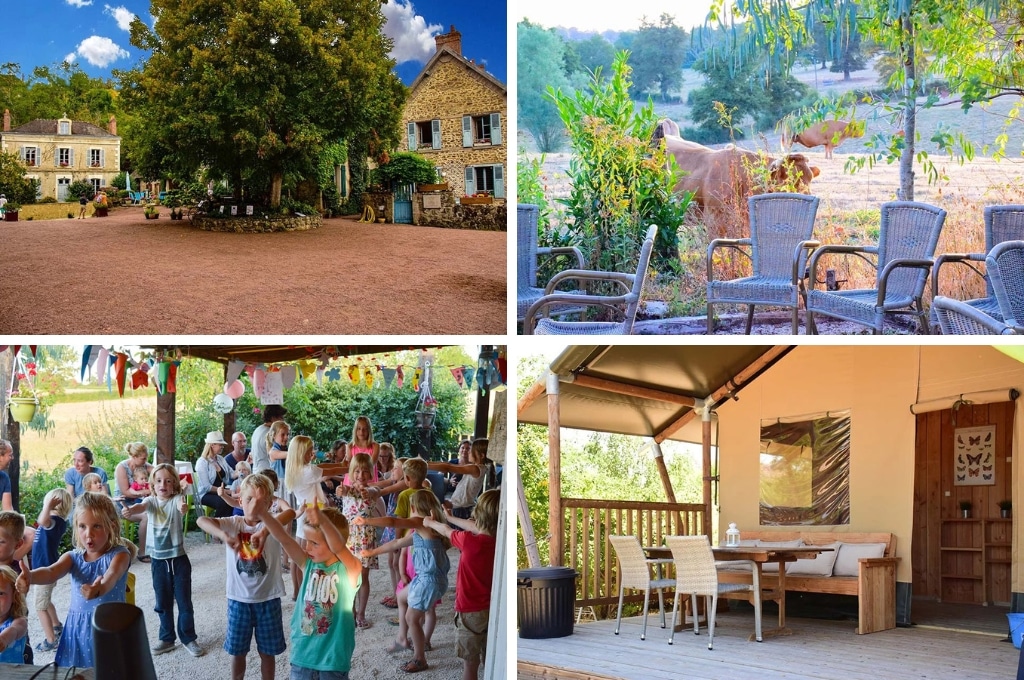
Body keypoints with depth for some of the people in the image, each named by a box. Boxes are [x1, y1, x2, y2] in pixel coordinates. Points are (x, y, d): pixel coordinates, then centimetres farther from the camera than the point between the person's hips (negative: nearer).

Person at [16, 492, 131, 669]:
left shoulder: (119, 555, -7)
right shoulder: (73, 557, 4)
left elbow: (112, 575, -29)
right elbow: (52, 572, -16)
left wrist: (100, 588, -53)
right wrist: (30, 576, -39)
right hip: (78, 629, 4)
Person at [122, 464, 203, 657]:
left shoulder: (176, 499, -9)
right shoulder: (151, 501, -2)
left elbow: (182, 505, -32)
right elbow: (141, 507, -25)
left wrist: (183, 507, -59)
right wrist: (130, 511, -49)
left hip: (178, 558, -2)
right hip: (158, 560, 2)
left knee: (185, 602, 4)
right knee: (163, 603, 13)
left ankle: (188, 638, 18)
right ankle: (167, 638, 27)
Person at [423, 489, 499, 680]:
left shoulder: (469, 541, -23)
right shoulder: (498, 541, -6)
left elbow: (446, 531, -1)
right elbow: (476, 527, 12)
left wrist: (430, 522, 20)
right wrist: (449, 517, 28)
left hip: (471, 612, -6)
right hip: (492, 609, 6)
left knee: (470, 663, 5)